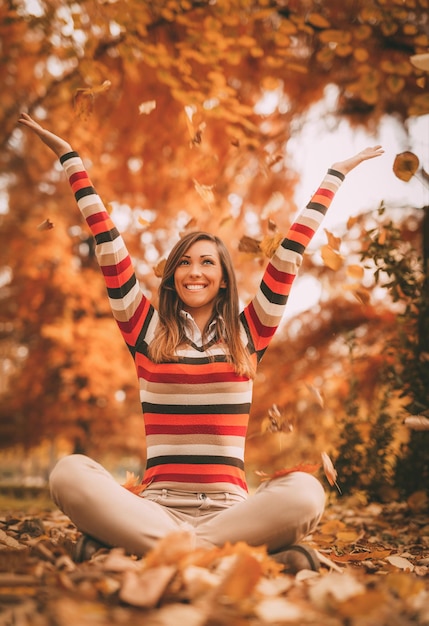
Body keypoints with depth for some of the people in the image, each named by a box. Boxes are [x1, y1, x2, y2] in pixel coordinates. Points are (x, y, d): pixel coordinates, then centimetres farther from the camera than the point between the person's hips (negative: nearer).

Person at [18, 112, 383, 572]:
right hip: (157, 505, 0)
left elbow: (290, 253, 14)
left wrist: (335, 175, 19)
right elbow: (108, 247, 12)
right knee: (69, 473, -30)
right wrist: (70, 158, 15)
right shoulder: (148, 330, 11)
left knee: (305, 491, -32)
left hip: (229, 508, 1)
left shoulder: (247, 333, 12)